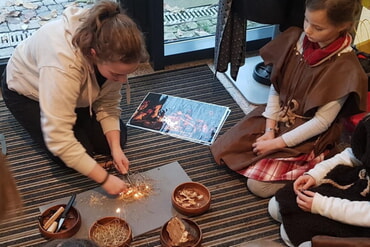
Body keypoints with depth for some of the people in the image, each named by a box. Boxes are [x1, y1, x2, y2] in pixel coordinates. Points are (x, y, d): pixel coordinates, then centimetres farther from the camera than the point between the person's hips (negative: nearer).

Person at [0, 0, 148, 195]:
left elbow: (108, 102, -15)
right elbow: (58, 139, -41)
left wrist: (116, 148, -26)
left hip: (77, 90, 5)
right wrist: (104, 178, -37)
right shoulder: (62, 65, -44)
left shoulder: (111, 51, -27)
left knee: (115, 140, -6)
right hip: (27, 90, -4)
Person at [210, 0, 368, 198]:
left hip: (309, 136, -5)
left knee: (259, 185, -14)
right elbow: (275, 87, -2)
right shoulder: (295, 39, -9)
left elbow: (322, 121, -20)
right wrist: (270, 130, -9)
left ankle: (310, 170, 8)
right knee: (223, 150, -2)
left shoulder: (344, 68, -24)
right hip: (278, 119, 6)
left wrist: (278, 143, -18)